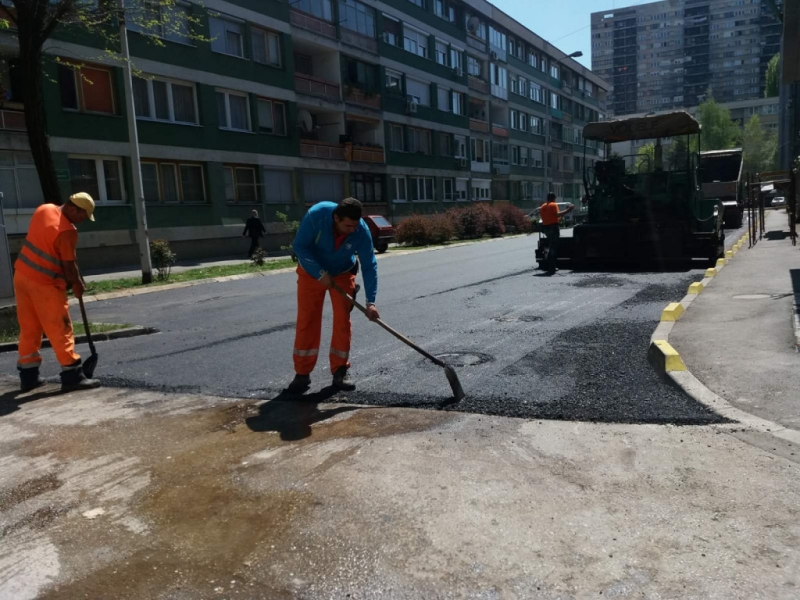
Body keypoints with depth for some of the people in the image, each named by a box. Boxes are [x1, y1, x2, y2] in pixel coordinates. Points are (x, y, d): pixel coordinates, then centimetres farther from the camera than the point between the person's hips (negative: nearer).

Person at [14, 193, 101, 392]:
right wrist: (77, 284, 2)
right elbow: (69, 266, -17)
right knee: (60, 329, -2)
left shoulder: (44, 209, 4)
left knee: (29, 328, 14)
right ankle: (72, 376, 1)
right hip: (44, 283, -9)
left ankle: (28, 375, 21)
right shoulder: (67, 231, -21)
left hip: (22, 274, 9)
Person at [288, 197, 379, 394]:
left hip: (343, 273, 1)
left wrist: (370, 301, -31)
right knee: (306, 321, -3)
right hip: (311, 272, -1)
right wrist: (320, 273, -30)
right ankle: (302, 373, 6)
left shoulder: (362, 231, -28)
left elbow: (369, 266, -24)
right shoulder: (316, 215, -33)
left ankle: (340, 370, 9)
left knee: (343, 321, -3)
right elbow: (300, 246, -24)